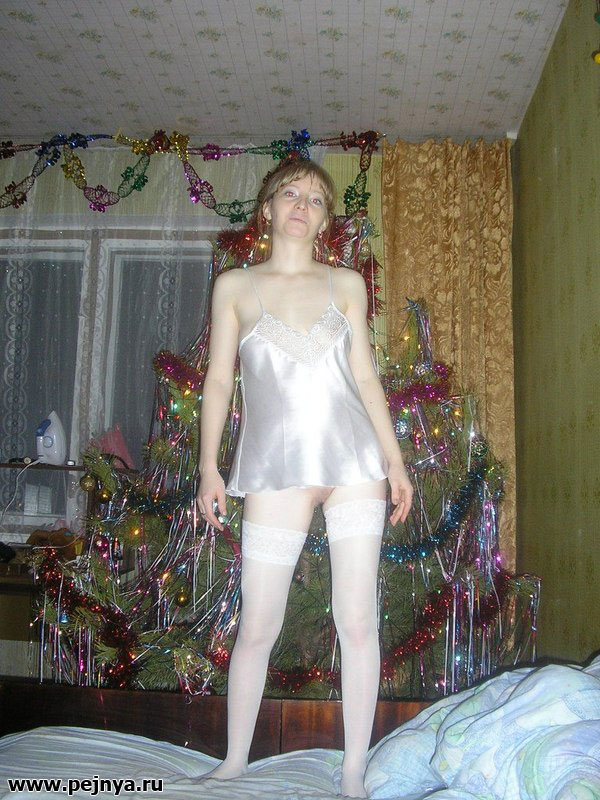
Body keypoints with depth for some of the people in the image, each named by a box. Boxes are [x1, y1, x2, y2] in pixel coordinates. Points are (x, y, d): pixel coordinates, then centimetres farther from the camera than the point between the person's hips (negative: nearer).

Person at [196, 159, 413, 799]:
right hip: (276, 469, -1)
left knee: (358, 623, 2)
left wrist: (394, 460, 6)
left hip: (354, 461, 1)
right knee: (256, 629, 4)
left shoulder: (346, 284, 11)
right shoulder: (234, 286, 9)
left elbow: (365, 376, 11)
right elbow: (219, 379, 7)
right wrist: (209, 468, 1)